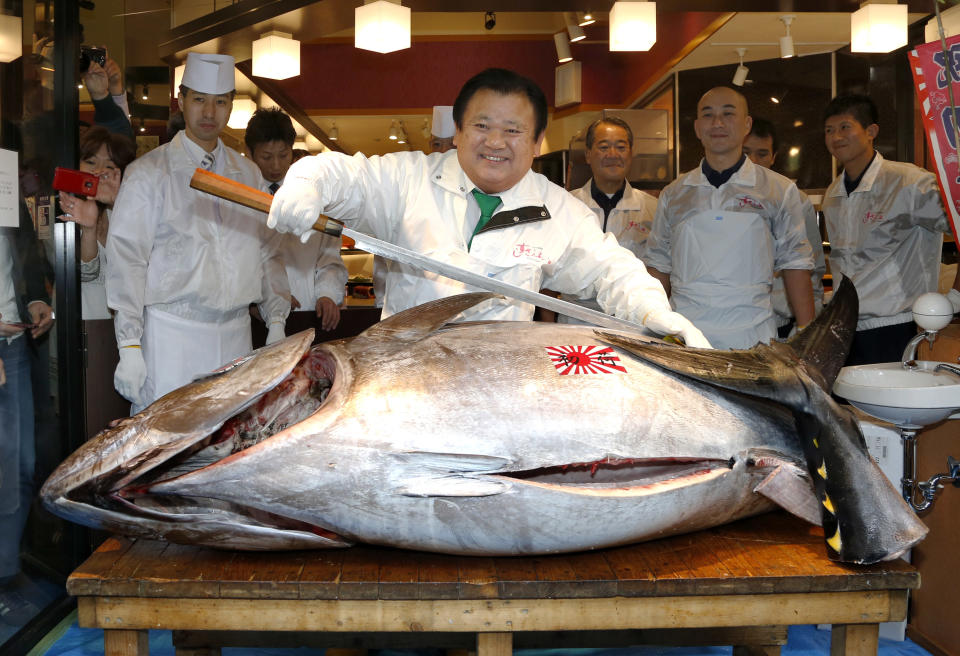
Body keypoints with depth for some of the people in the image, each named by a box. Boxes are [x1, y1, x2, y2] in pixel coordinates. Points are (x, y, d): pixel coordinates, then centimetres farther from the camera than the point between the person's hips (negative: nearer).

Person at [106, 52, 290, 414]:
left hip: (235, 333, 4)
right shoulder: (149, 173, 0)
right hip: (171, 335, -3)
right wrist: (129, 347, -9)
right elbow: (126, 259, -4)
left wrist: (277, 323, 10)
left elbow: (267, 252, 18)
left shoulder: (248, 173, 14)